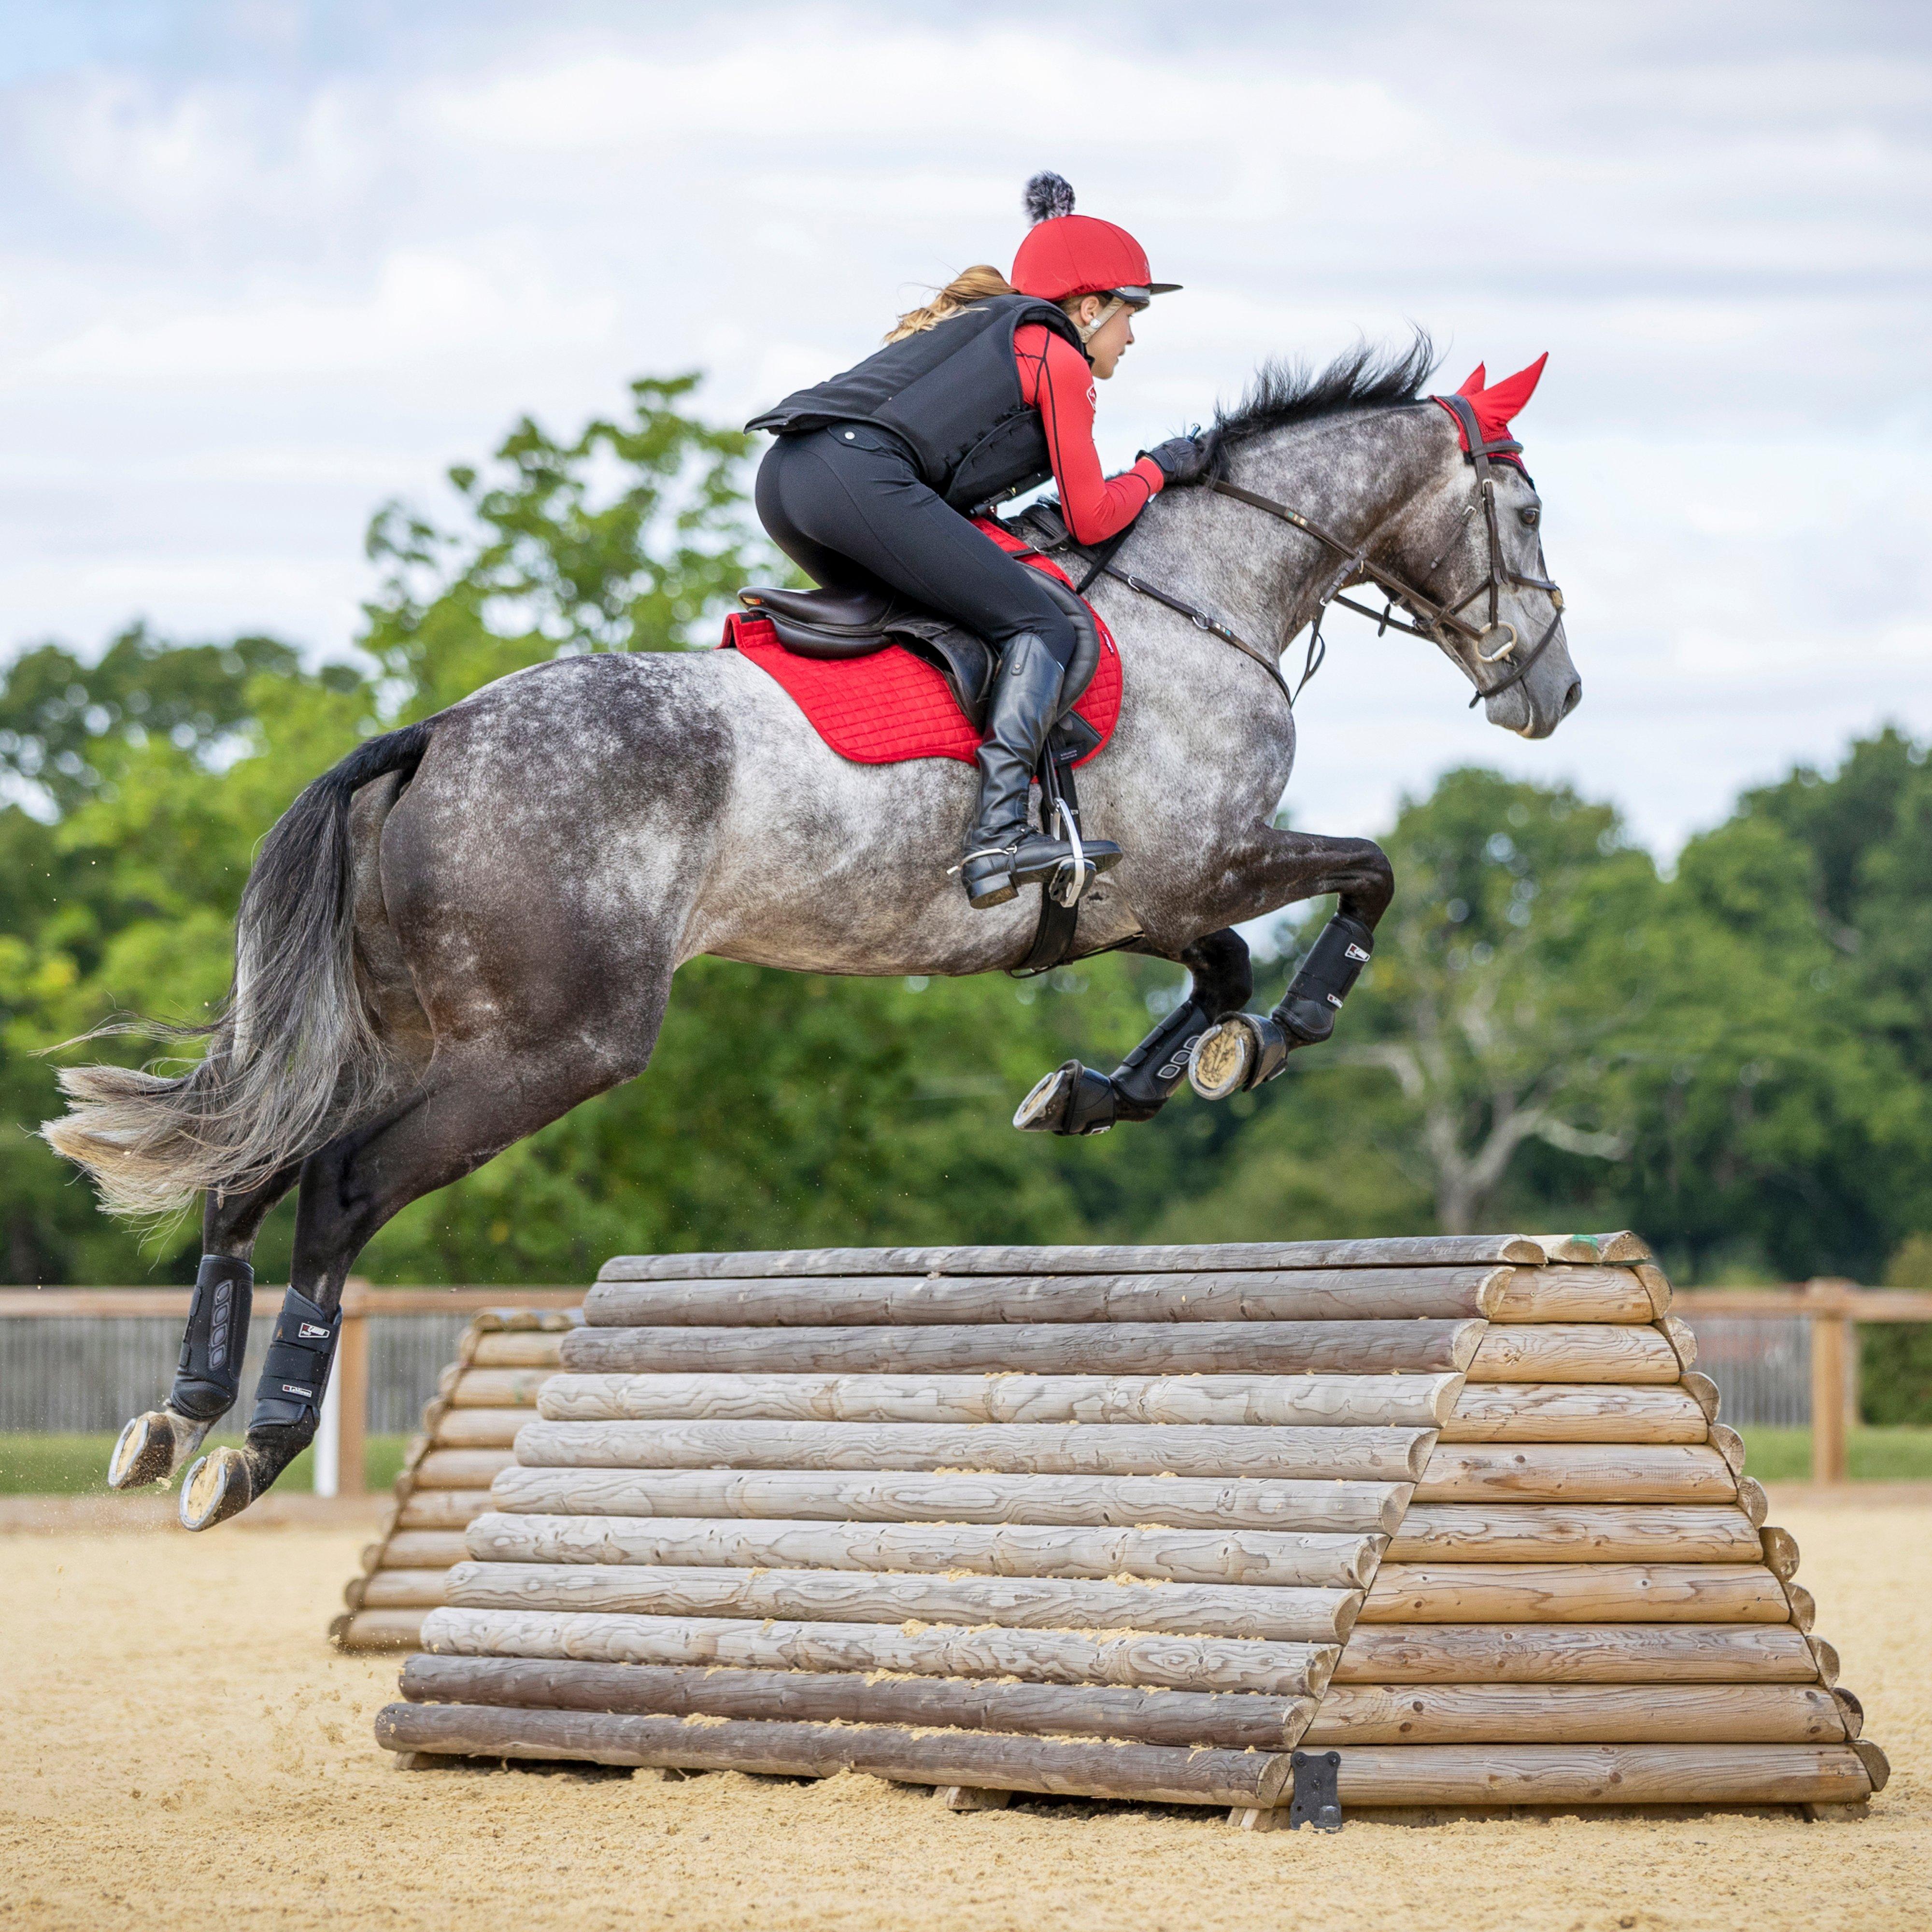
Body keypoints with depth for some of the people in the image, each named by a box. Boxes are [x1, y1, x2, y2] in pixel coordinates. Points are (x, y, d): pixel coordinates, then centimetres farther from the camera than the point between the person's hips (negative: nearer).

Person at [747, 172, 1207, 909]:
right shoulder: (1057, 356, 9)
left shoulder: (976, 326, 33)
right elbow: (1091, 519, 11)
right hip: (862, 477, -9)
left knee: (899, 600, 31)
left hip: (782, 475, 9)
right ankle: (999, 834, -21)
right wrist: (1157, 469, 25)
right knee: (1041, 628, -6)